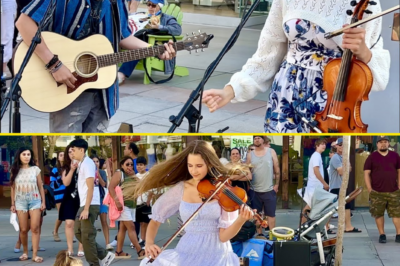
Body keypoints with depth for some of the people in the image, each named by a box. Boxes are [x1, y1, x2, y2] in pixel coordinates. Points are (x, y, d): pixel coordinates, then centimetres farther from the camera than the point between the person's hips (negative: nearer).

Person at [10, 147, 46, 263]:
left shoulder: (35, 169, 3)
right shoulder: (15, 170, 6)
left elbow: (40, 187, 6)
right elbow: (13, 188, 8)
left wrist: (43, 202, 1)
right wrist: (12, 204, 4)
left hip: (35, 200, -1)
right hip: (20, 201, 1)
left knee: (35, 228, -8)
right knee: (23, 229, 1)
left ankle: (35, 254, -7)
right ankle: (25, 252, 17)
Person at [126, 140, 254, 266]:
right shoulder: (180, 189, 4)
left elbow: (224, 236, -7)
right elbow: (155, 219, 12)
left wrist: (241, 220, -26)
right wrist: (149, 243, -7)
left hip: (216, 254, -2)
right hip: (187, 252, 3)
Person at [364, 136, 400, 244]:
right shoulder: (372, 157, 2)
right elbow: (366, 173, 0)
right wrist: (370, 189, -6)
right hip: (377, 193, -1)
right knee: (378, 214, 3)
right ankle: (382, 234, 13)